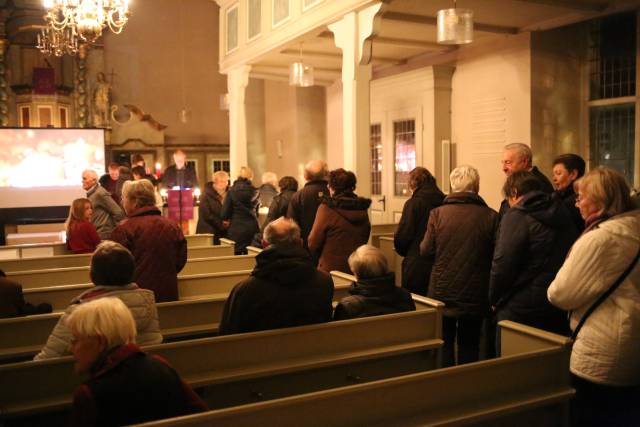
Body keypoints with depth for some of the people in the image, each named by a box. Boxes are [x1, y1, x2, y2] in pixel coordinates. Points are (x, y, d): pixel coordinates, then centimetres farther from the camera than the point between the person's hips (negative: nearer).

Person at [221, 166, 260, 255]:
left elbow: (225, 212, -7)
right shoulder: (255, 191, 1)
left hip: (236, 228, -2)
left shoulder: (232, 191, -5)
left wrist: (226, 219, 13)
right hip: (252, 227, 2)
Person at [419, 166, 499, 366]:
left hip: (442, 292, 0)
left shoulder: (438, 213, -10)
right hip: (475, 295, 0)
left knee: (443, 343, 14)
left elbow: (426, 252, -7)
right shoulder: (491, 216, -11)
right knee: (470, 346, 15)